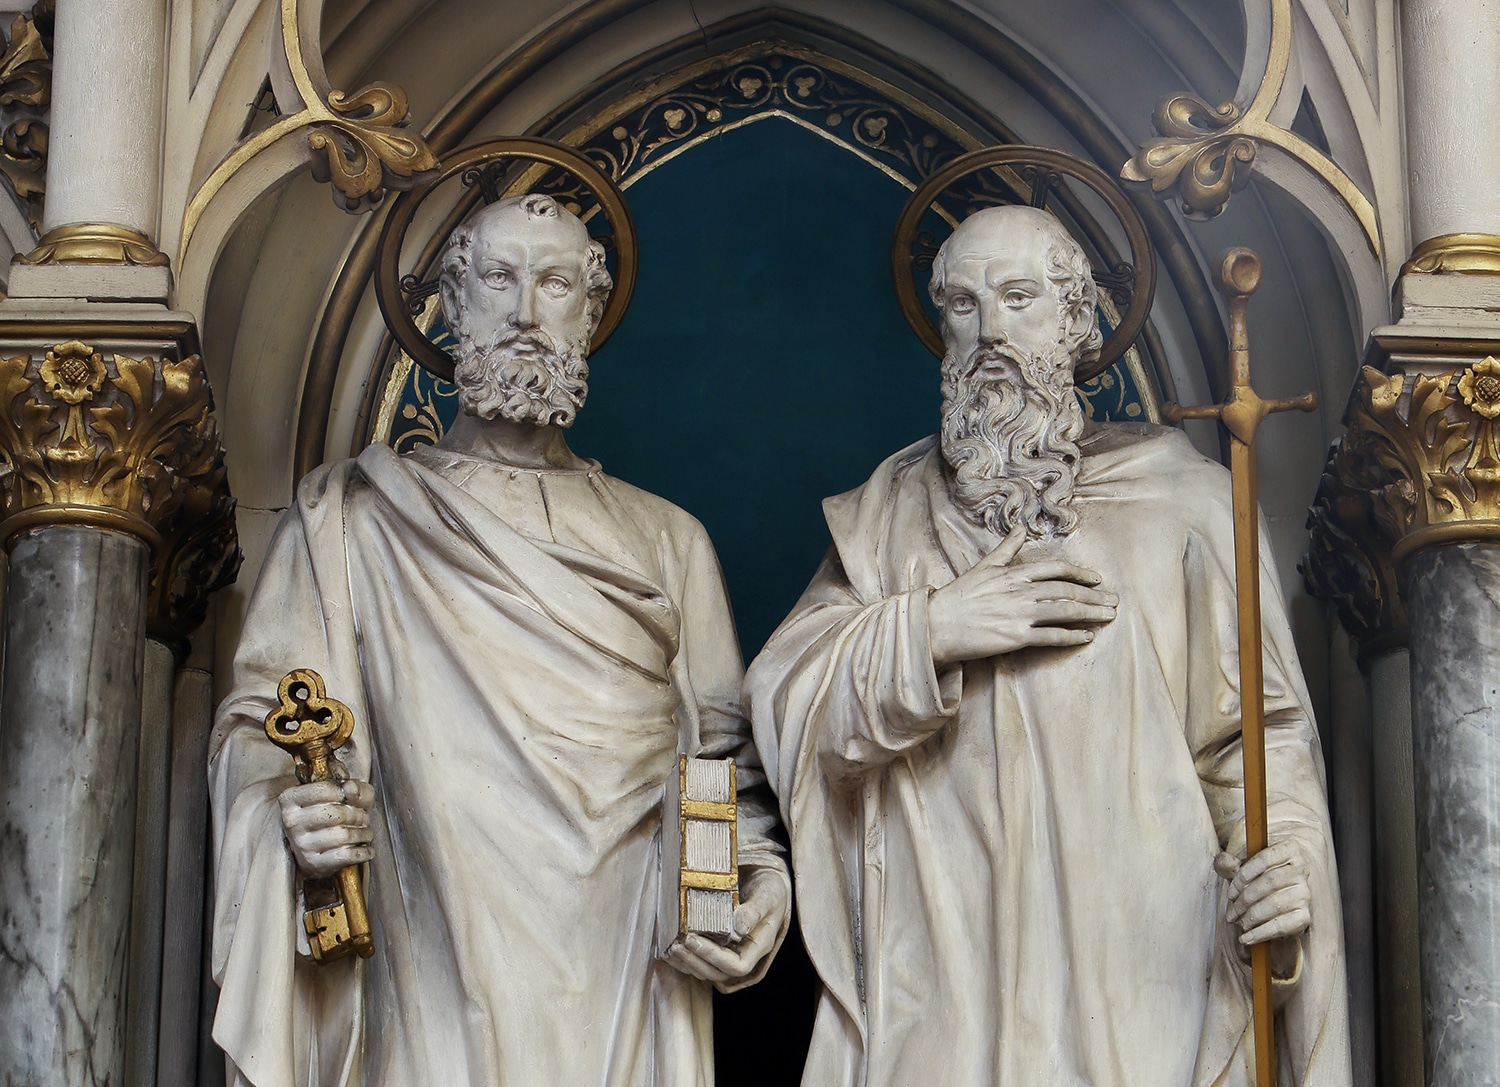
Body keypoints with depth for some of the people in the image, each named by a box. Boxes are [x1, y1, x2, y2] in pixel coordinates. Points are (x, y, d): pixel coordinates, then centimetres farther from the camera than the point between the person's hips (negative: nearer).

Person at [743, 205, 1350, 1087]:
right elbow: (780, 691, 5)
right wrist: (929, 631, -9)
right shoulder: (893, 513, 14)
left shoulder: (1181, 500, 6)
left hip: (1136, 958, -2)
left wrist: (1282, 850, -17)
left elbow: (1256, 726, 1)